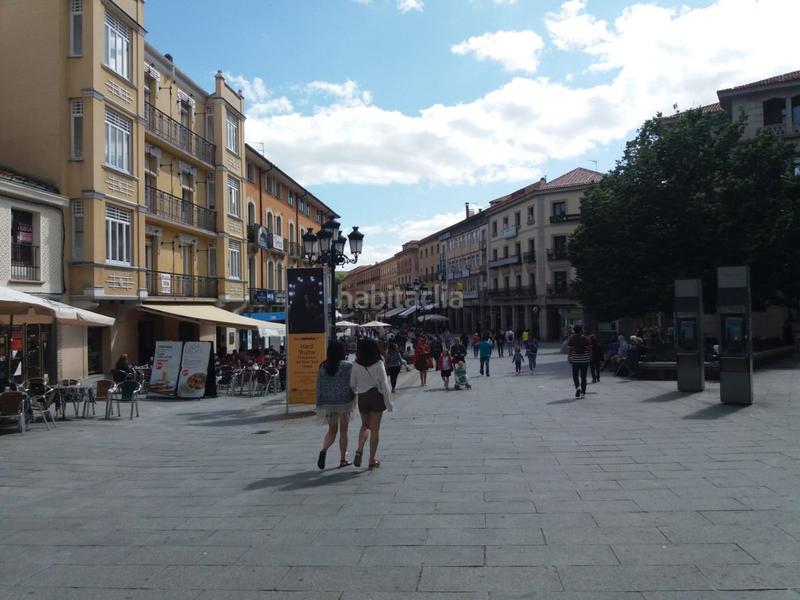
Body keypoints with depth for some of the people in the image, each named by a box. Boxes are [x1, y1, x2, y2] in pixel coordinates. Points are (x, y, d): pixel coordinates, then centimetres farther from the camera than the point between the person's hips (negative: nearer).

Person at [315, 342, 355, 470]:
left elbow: (319, 386, 3)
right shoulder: (347, 366, -10)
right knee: (343, 431, 9)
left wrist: (319, 404, 8)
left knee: (332, 430, 14)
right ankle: (343, 459, 14)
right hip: (344, 402, -3)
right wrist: (353, 399, 7)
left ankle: (324, 450, -12)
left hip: (328, 403, 3)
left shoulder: (323, 367, 1)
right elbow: (352, 384, -8)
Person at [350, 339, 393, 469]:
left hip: (362, 398, 2)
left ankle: (359, 450, -2)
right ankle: (372, 460, 11)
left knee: (365, 425, 21)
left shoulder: (356, 365, -3)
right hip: (377, 397, -2)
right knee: (375, 429, 7)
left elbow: (352, 385, 1)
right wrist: (388, 402, -5)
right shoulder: (378, 364, -11)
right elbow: (384, 384, -11)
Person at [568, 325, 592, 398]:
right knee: (583, 375, 9)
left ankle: (577, 387, -15)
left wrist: (569, 356, 8)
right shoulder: (585, 338, -6)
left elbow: (569, 349, -4)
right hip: (584, 359, 0)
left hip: (575, 359, 0)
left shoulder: (572, 338, -4)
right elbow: (589, 348, -6)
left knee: (575, 375, 10)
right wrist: (590, 356, 7)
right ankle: (583, 391, 12)